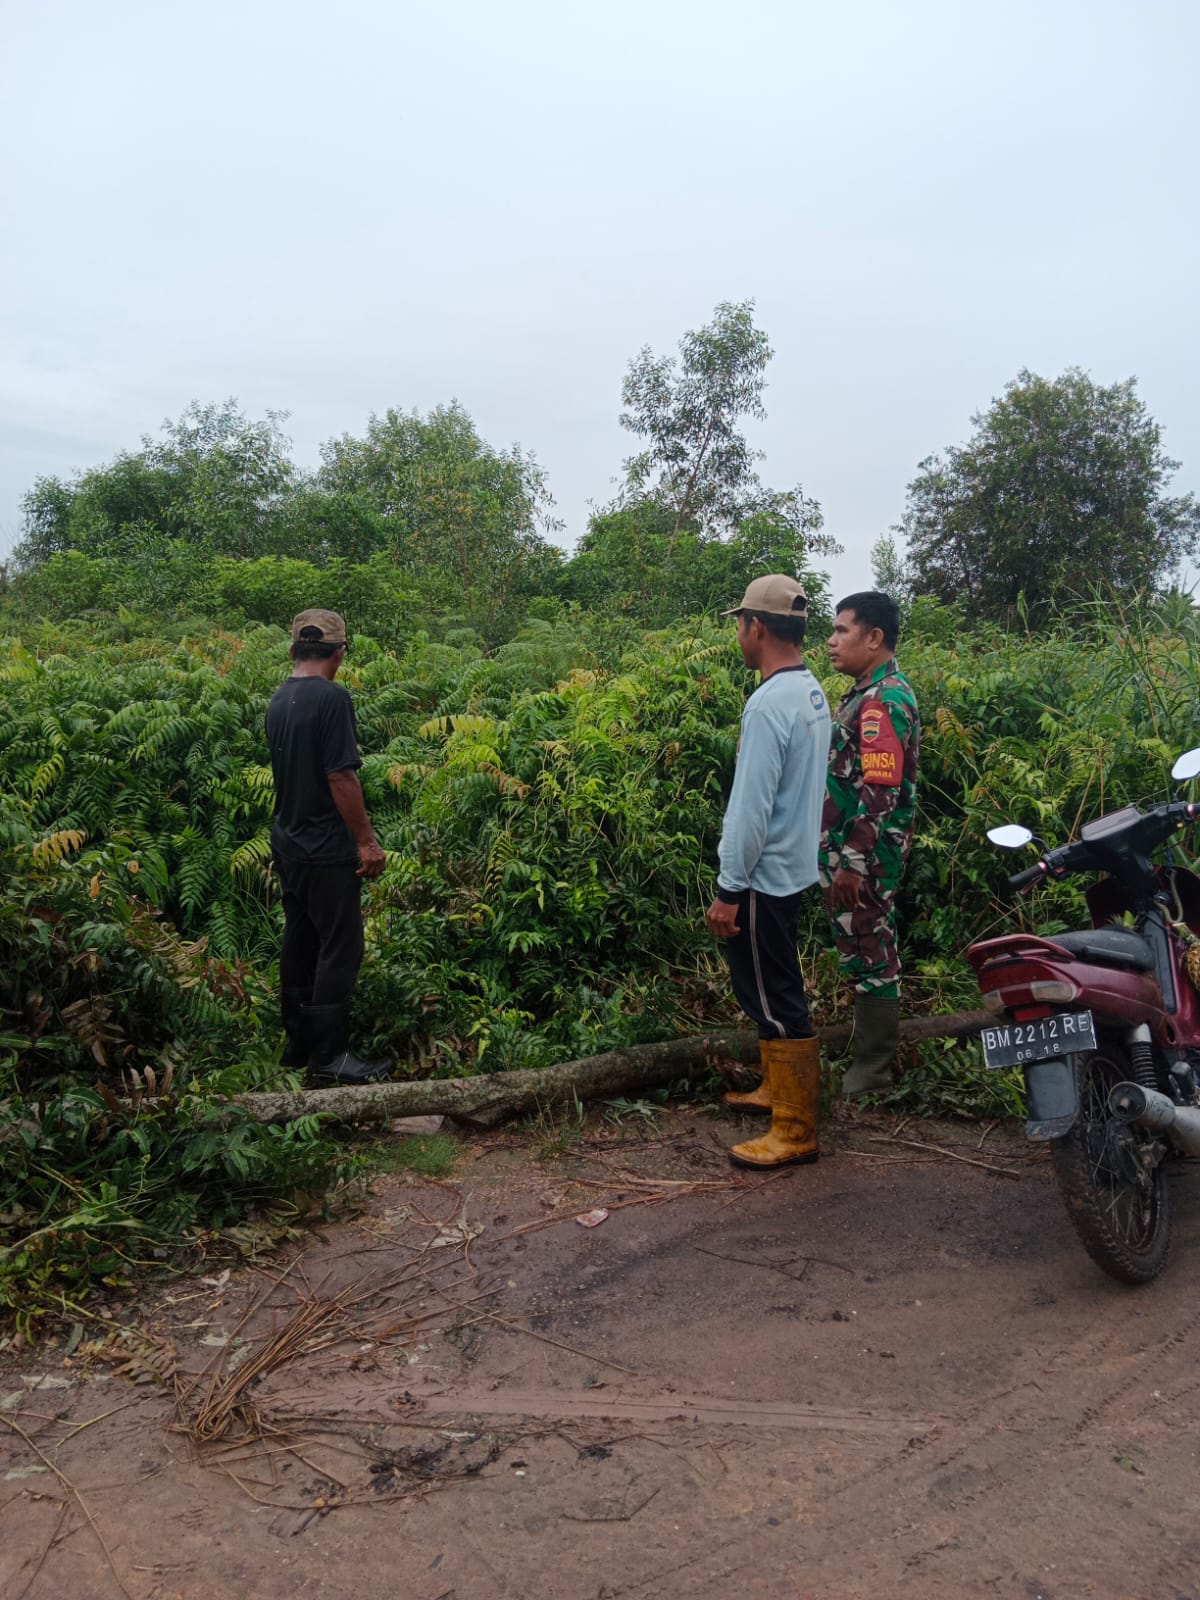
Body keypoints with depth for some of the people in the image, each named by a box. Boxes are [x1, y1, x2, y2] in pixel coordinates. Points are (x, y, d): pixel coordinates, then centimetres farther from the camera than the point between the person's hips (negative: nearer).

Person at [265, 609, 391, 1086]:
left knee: (299, 942, 15)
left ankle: (298, 1045, 24)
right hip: (327, 850, -8)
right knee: (339, 949, -1)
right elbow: (341, 777, -20)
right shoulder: (332, 698, -17)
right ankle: (329, 1055, 4)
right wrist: (366, 840, -14)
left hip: (287, 844, 8)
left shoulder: (278, 701, 8)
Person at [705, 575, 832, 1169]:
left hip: (764, 873, -9)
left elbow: (751, 807, -23)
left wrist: (728, 889, -17)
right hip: (793, 867, 10)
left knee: (774, 999, -1)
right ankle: (778, 1089, 36)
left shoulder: (769, 703, -22)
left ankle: (795, 1132, 8)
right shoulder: (812, 694, 7)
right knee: (770, 990, 21)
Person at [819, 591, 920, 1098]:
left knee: (869, 953, -1)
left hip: (862, 854, -10)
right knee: (867, 950, 17)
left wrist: (852, 863, -23)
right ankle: (870, 1050, 30)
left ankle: (871, 1072, 9)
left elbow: (879, 793, -24)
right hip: (849, 847, 10)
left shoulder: (882, 700, -19)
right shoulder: (869, 693, 14)